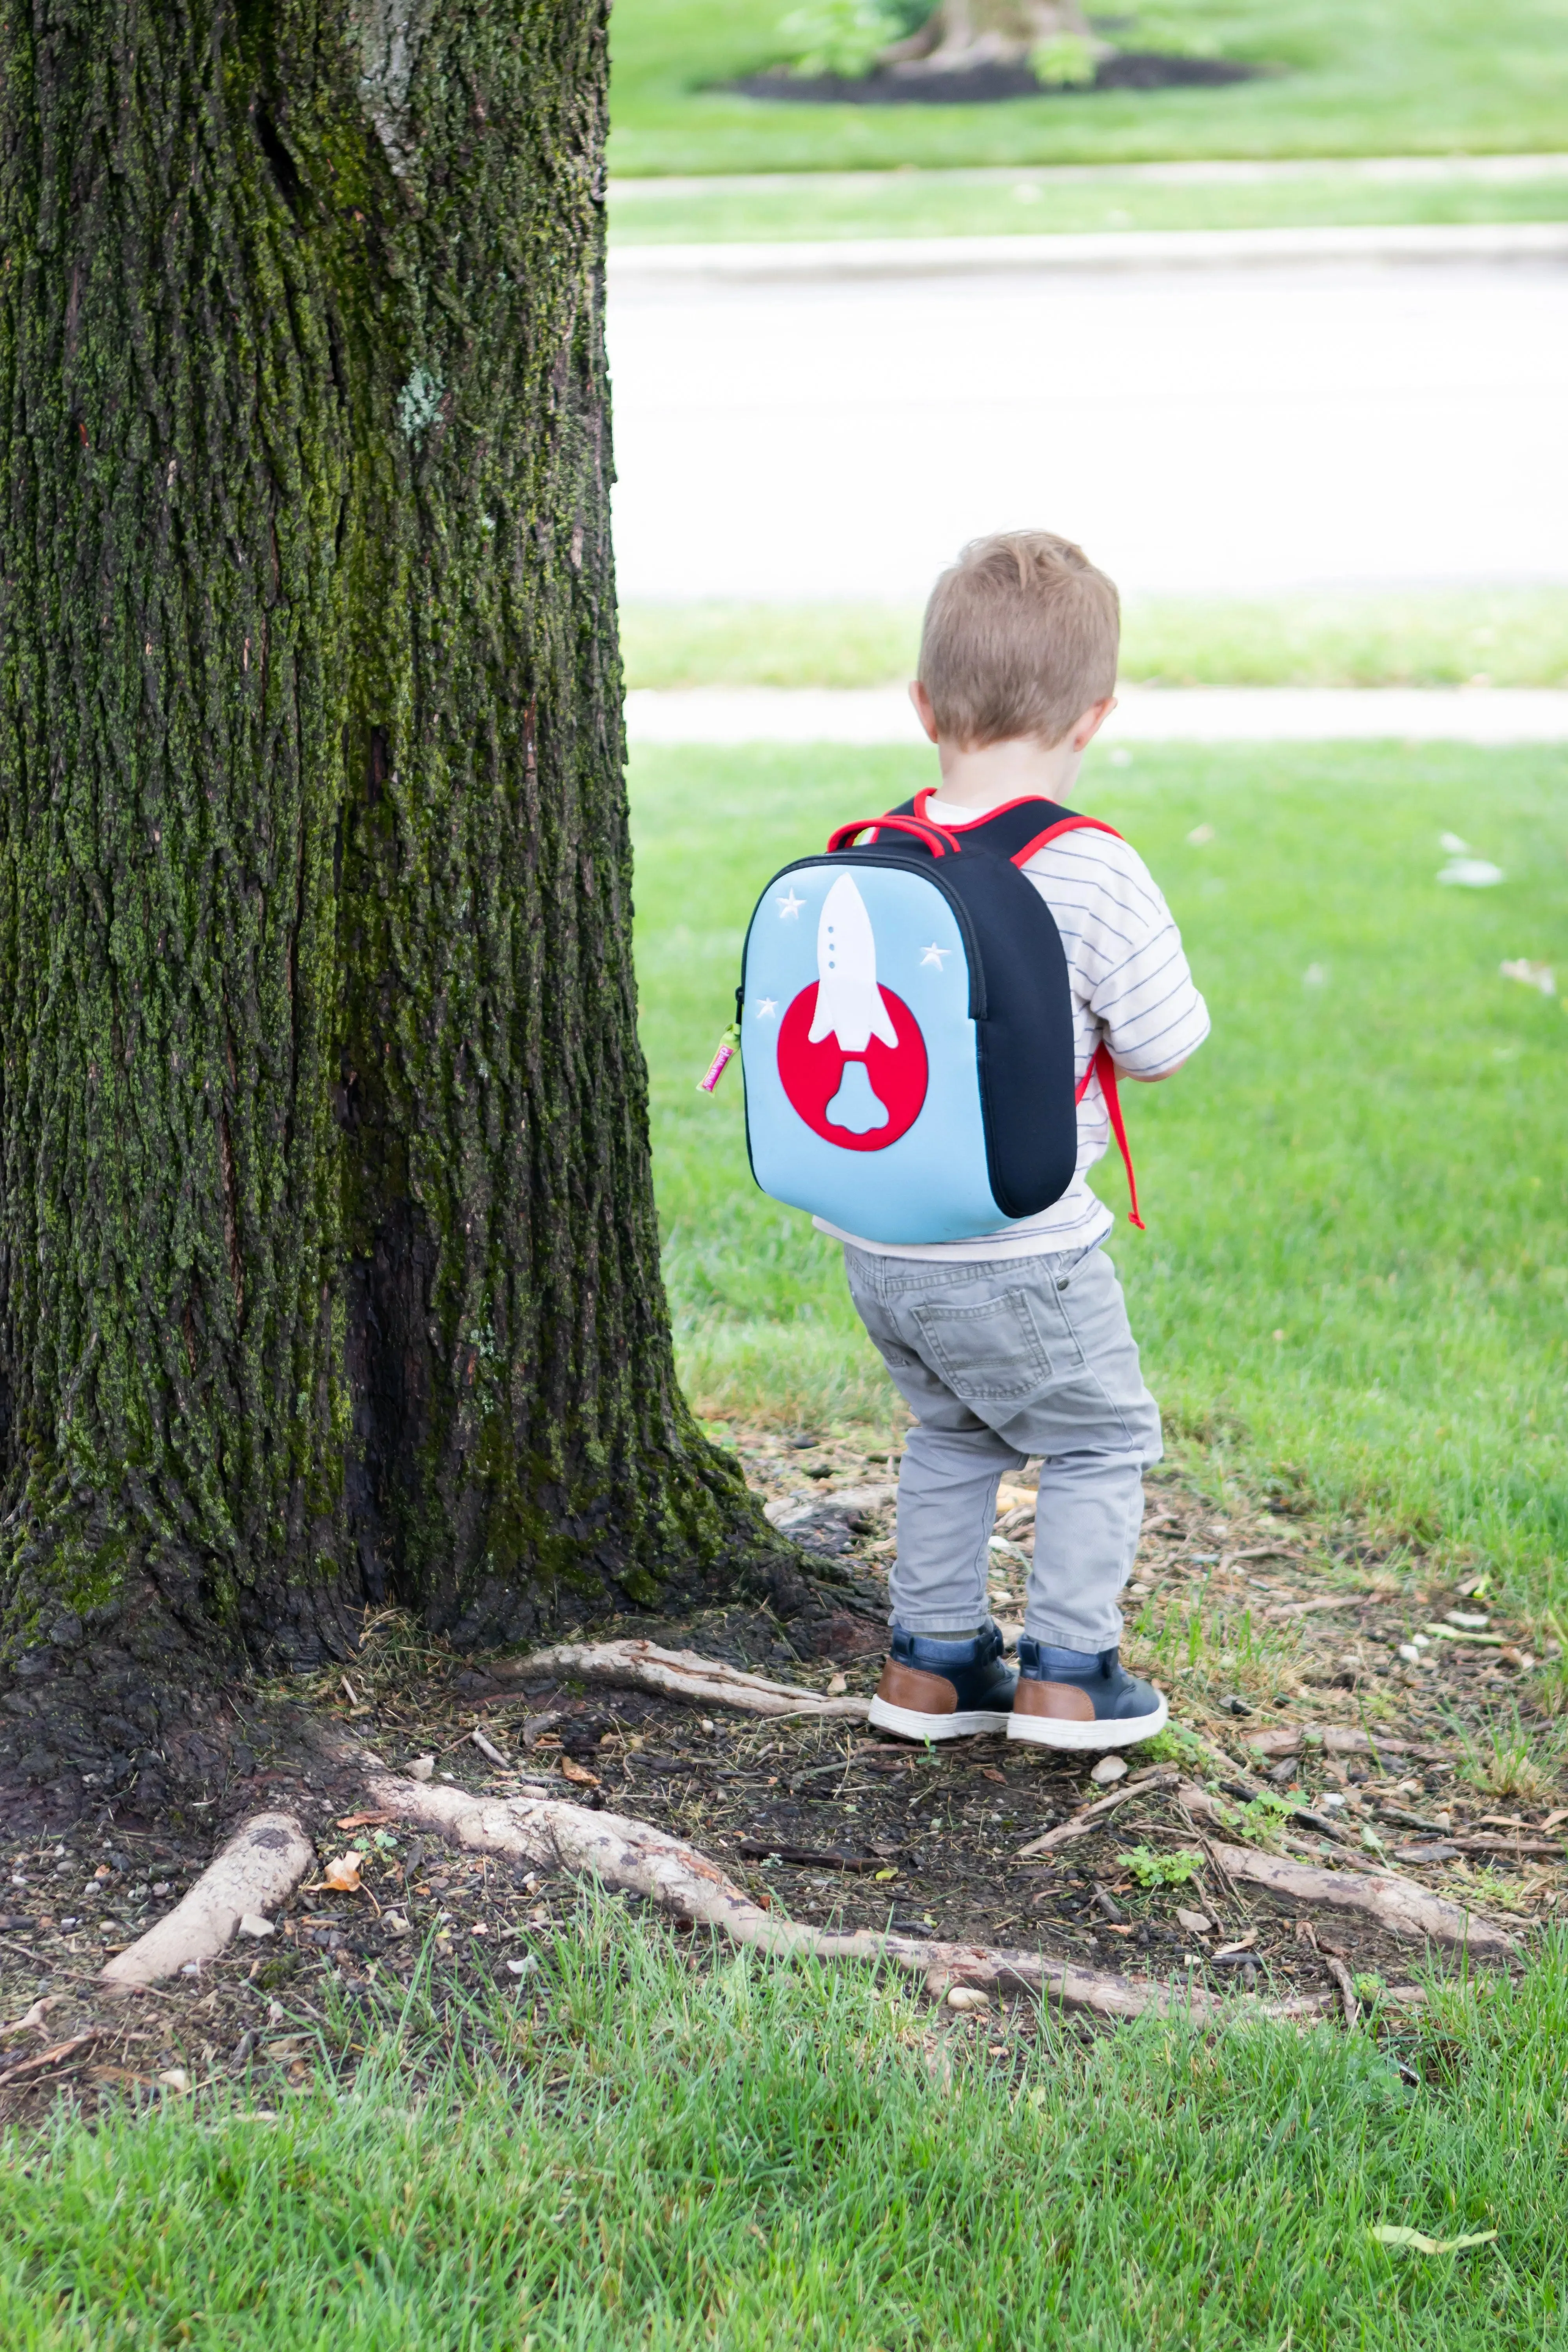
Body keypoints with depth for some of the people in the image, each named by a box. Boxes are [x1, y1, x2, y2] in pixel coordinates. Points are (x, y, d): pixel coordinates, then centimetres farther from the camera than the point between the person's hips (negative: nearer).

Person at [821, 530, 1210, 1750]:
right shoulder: (1095, 873, -17)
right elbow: (1164, 1046, -11)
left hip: (875, 1244, 6)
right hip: (1017, 1256, -6)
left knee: (951, 1439, 25)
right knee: (1103, 1438, 15)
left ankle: (931, 1662, 29)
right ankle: (1066, 1673, 14)